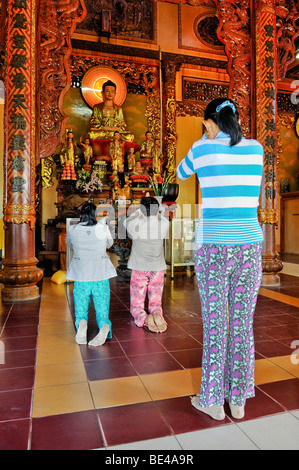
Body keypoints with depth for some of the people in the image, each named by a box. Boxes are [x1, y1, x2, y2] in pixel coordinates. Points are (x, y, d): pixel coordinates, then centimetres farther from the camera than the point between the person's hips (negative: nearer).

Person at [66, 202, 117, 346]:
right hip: (101, 276, 0)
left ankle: (81, 324, -23)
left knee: (81, 313, 11)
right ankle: (105, 327, -25)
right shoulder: (103, 228, -3)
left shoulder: (72, 230, -3)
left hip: (80, 277, 0)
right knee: (102, 313, 7)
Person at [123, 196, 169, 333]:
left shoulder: (134, 225, -16)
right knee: (155, 303, 12)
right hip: (158, 269, 2)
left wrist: (142, 208, 18)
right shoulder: (164, 224, -10)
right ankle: (157, 314, -22)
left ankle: (143, 318, -25)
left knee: (136, 305, 8)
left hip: (139, 270, -2)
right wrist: (153, 207, 28)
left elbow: (127, 220, 10)